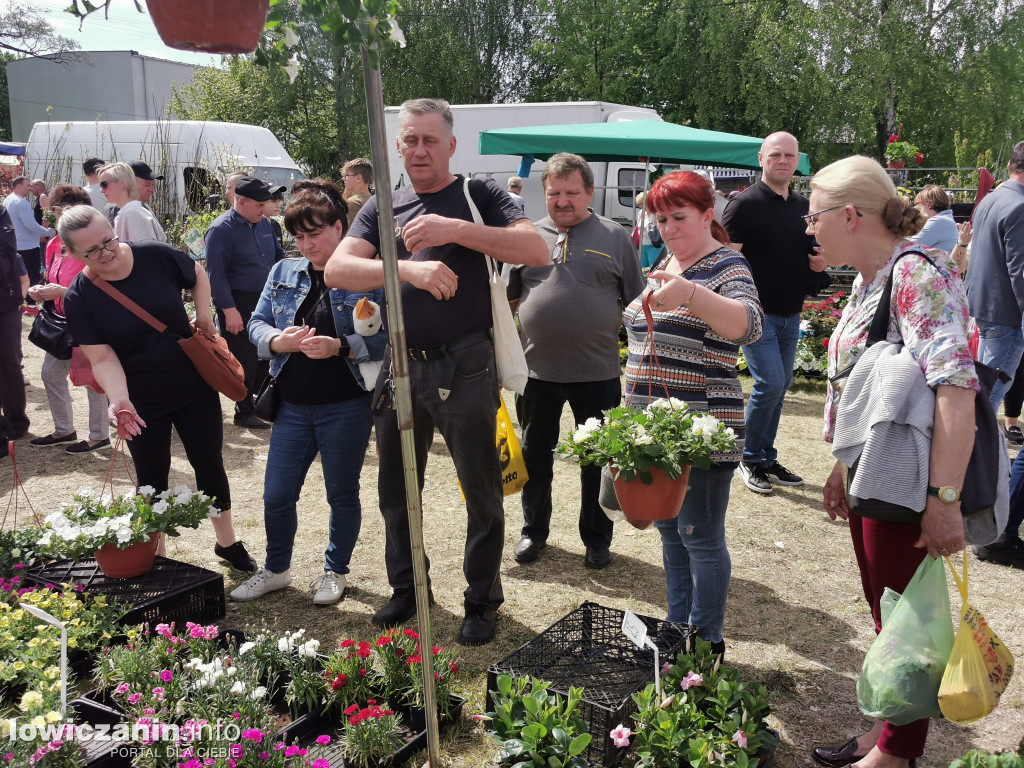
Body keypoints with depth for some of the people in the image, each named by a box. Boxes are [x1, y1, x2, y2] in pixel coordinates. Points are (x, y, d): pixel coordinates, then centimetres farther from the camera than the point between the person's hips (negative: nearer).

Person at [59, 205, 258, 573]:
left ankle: (227, 542, 31)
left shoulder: (157, 256, -12)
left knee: (209, 464, 11)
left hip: (195, 385, 1)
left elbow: (197, 274, 9)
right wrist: (119, 401, -35)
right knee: (152, 479, 10)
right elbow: (102, 357, -19)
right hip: (141, 403, -1)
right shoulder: (79, 297, -15)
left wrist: (204, 312, -6)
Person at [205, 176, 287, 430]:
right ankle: (244, 412, 15)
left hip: (266, 301, 7)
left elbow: (277, 254, 22)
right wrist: (229, 310, -22)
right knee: (244, 360, 1)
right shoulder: (221, 229, -14)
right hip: (238, 305, -7)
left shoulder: (263, 223, 8)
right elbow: (216, 274, -18)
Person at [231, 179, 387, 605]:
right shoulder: (283, 271, 8)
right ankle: (276, 569, 33)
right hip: (293, 405, 5)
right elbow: (257, 323, 9)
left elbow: (387, 338, -13)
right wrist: (278, 341, -13)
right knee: (276, 494, 11)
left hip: (346, 407, -4)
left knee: (342, 493, 12)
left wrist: (340, 346, -26)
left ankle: (335, 570, 32)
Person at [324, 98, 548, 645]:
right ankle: (406, 589, 37)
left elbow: (537, 250, -14)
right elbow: (336, 270, -5)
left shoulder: (477, 196, 0)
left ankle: (482, 601, 27)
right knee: (395, 491, 16)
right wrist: (409, 268, -22)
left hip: (465, 369, -4)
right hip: (400, 368, 4)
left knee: (481, 492, 8)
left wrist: (455, 230, -22)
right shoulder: (382, 208, 10)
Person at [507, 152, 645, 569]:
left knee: (598, 460, 9)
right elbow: (508, 300, 12)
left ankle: (596, 538, 25)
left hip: (597, 371, -2)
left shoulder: (614, 237, 2)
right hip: (536, 368, 2)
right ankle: (534, 531, 31)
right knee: (535, 454, 14)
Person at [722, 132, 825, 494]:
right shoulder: (746, 203, -8)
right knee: (770, 383, -13)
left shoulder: (803, 206, 12)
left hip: (791, 314, 7)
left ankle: (767, 459, 24)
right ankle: (750, 458, 6)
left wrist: (820, 261, 2)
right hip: (757, 312, -7)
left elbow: (813, 250, 26)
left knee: (781, 386, 11)